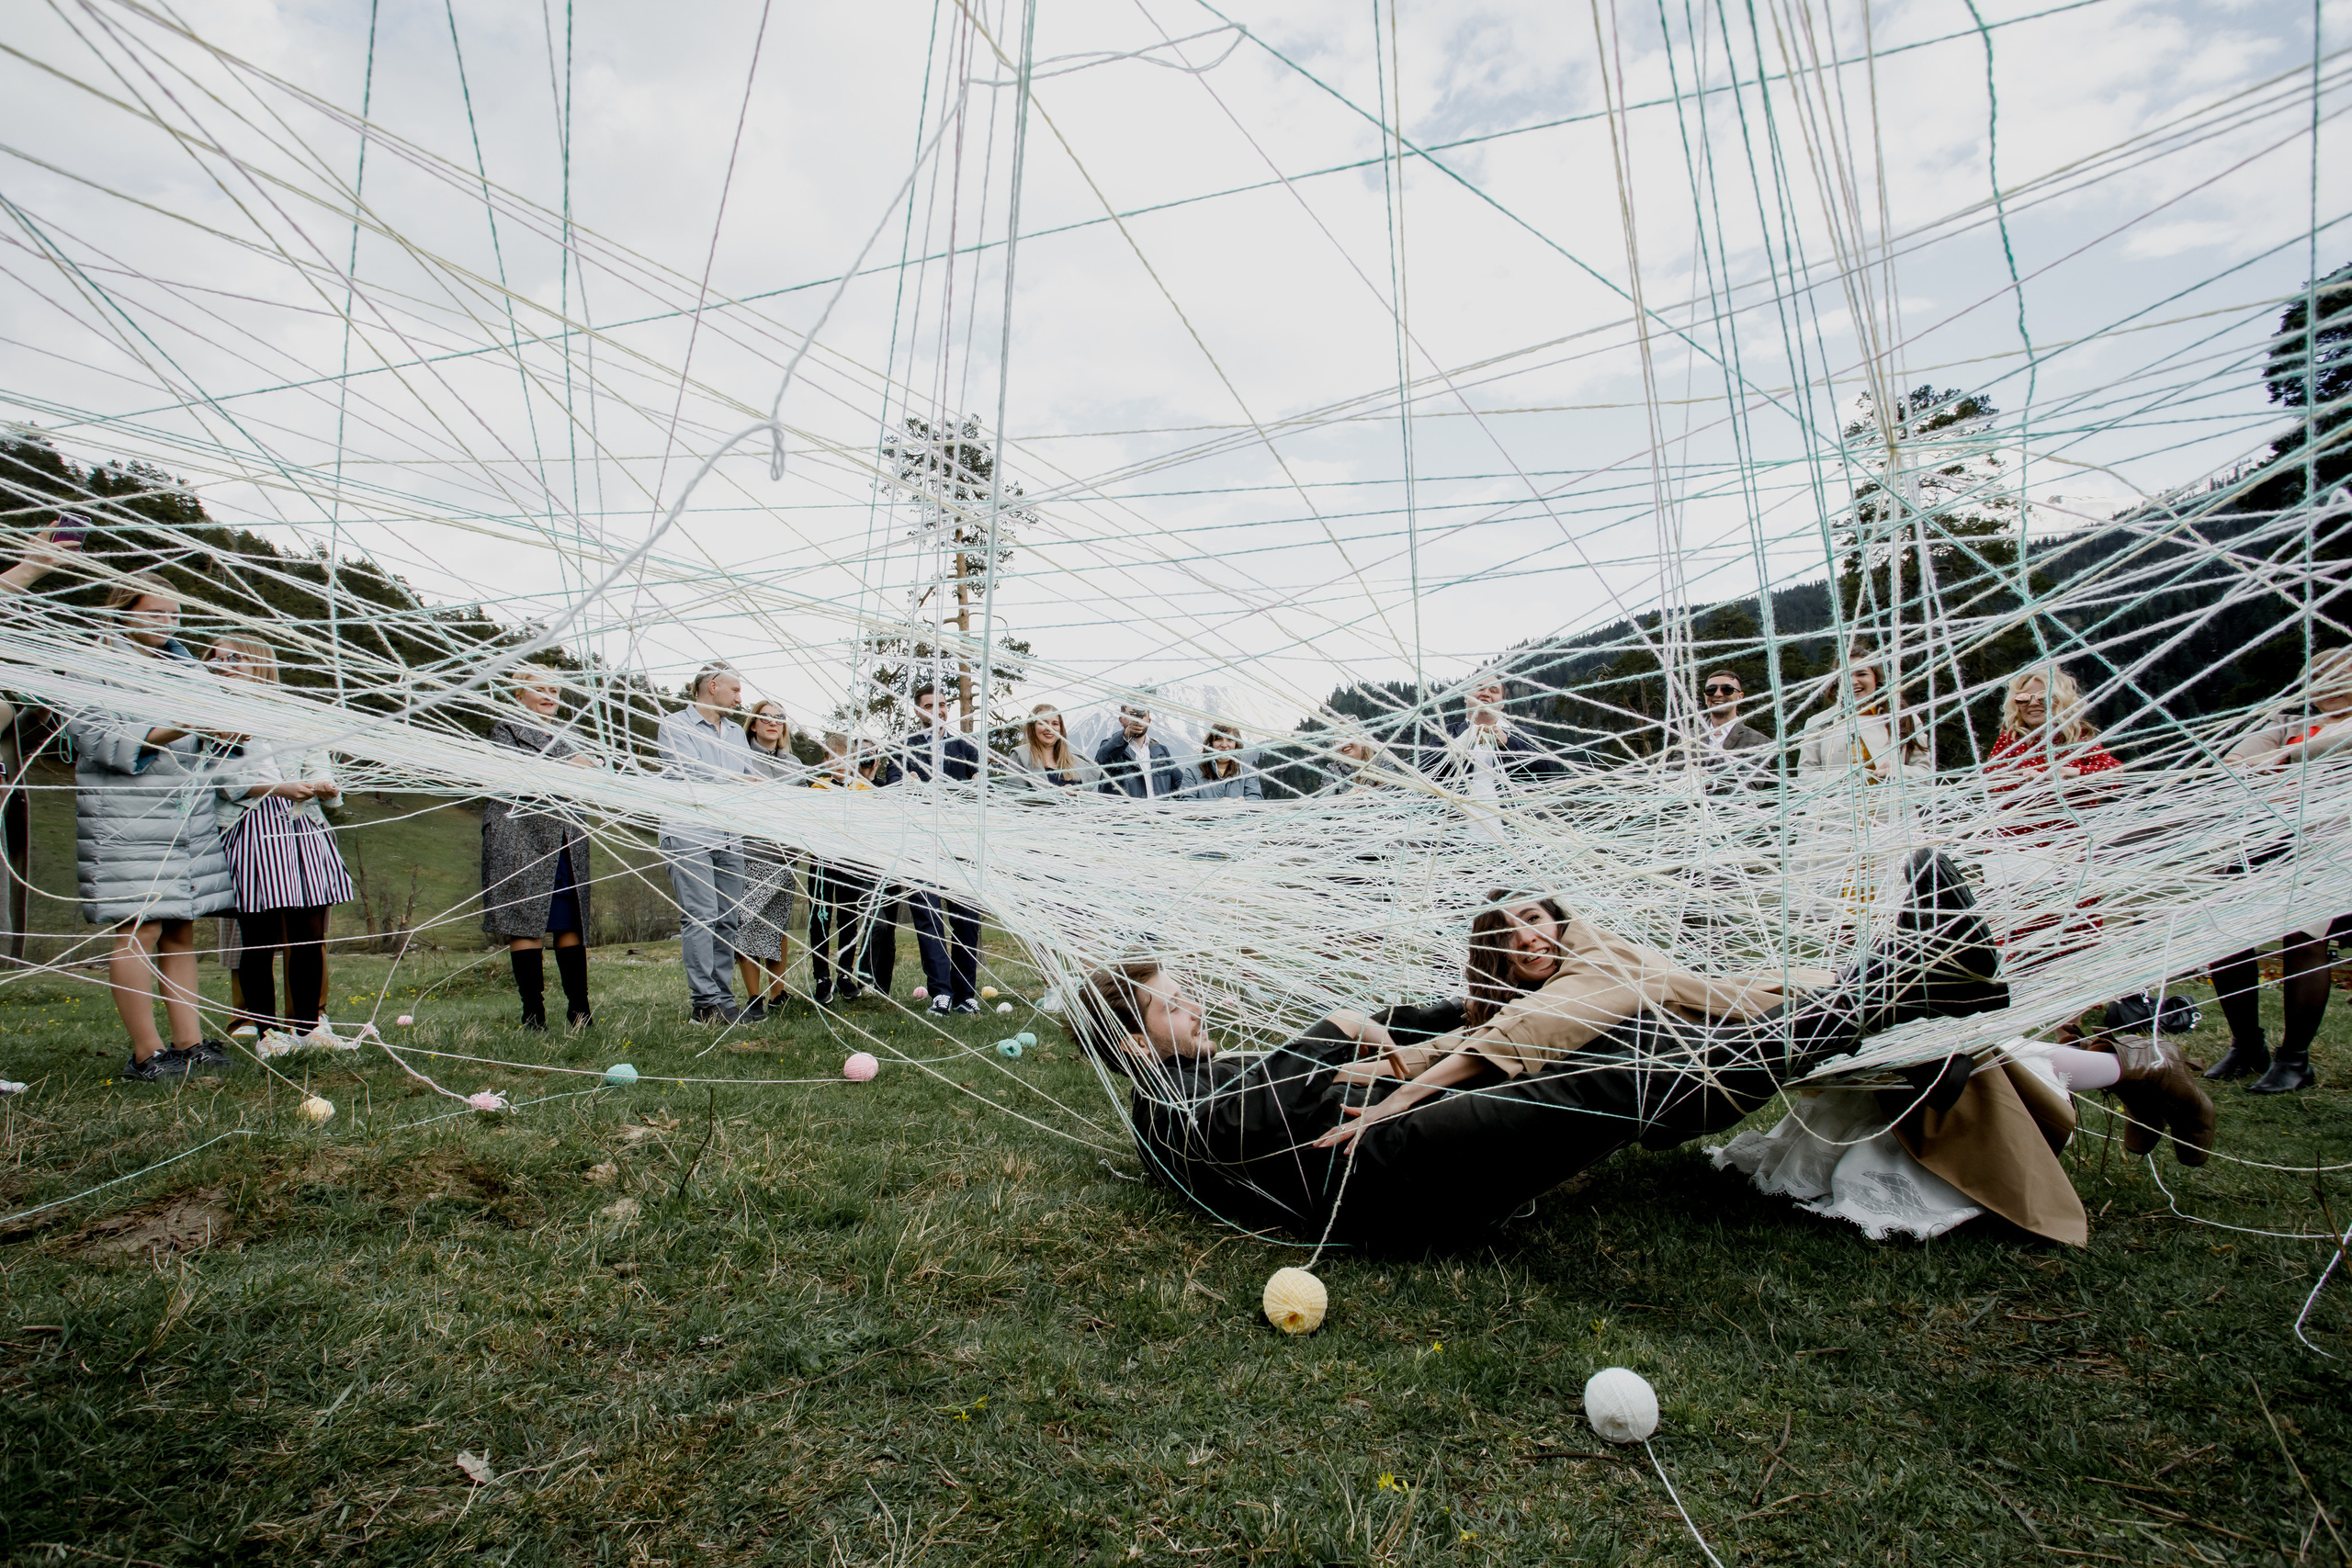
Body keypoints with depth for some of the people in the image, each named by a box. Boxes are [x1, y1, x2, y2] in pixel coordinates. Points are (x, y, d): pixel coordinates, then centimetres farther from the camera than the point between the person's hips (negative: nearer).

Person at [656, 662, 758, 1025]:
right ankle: (706, 1002, -11)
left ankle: (723, 999, 8)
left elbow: (750, 778, 16)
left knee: (726, 920, 4)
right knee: (700, 917, -11)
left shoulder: (736, 732, 23)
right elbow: (688, 773, -10)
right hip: (689, 835, -6)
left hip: (730, 838, 6)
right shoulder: (675, 725, 3)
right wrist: (732, 782, -6)